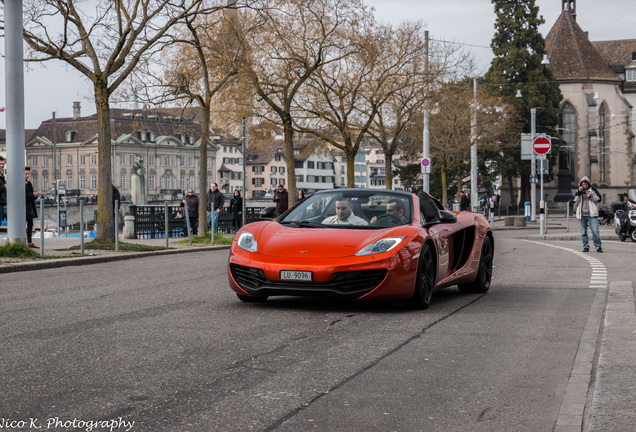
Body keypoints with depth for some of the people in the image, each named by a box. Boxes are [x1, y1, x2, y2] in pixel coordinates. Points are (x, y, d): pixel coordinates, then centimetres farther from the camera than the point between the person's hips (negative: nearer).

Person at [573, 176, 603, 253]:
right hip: (581, 215, 2)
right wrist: (578, 194, -8)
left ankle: (598, 246, -3)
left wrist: (590, 196, -11)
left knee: (595, 231, -9)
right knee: (583, 232, 4)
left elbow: (598, 199, 4)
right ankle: (586, 246, 11)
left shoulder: (593, 190, 9)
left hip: (592, 214, -2)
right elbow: (575, 202, 5)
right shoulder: (578, 192, 13)